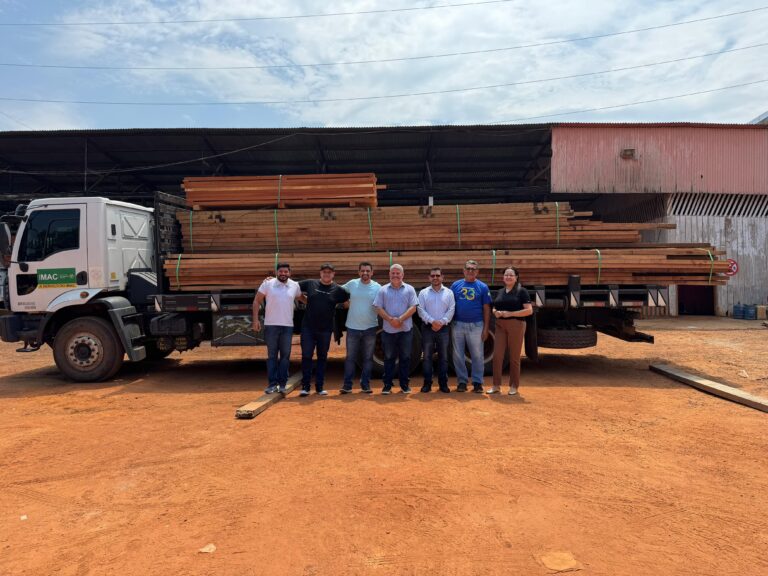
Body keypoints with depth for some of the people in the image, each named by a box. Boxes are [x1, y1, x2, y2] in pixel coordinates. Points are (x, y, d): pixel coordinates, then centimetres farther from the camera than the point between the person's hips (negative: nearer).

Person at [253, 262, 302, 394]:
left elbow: (301, 298, 25)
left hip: (288, 326, 2)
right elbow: (256, 301, 1)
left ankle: (282, 384, 13)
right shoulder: (267, 284, -2)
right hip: (271, 325, -2)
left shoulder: (295, 285, 5)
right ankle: (272, 384, 9)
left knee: (285, 355, 5)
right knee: (272, 356, 4)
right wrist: (255, 319, -5)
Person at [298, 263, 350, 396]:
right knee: (306, 356, -2)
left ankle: (320, 386, 20)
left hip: (325, 330, 1)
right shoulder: (310, 284, 2)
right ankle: (305, 386, 7)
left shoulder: (338, 289, 0)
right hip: (308, 328, 0)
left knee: (322, 358, 10)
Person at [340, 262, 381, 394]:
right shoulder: (352, 284, 0)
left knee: (368, 358, 8)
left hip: (370, 328, 0)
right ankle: (347, 385, 12)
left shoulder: (377, 287, -2)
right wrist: (346, 303, 4)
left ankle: (365, 384, 19)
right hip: (352, 327, 0)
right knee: (350, 357, 5)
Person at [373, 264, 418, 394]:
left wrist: (400, 319, -16)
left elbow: (413, 308, -4)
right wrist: (390, 319, -15)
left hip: (406, 329, 0)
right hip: (388, 330, 0)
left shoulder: (409, 289, 4)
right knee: (389, 358, 6)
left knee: (405, 358, 5)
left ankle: (404, 384, 16)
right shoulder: (383, 290, 6)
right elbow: (378, 308, -1)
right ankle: (387, 384, 15)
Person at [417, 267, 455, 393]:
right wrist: (432, 321, -17)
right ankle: (427, 383, 11)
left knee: (443, 357, 5)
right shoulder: (423, 293, 4)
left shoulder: (449, 292, 6)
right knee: (427, 356, 3)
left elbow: (451, 310, -1)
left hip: (443, 328, 1)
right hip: (428, 328, 0)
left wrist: (441, 322, -14)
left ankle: (443, 383, 14)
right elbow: (421, 310, -4)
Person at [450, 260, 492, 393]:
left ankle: (477, 382, 16)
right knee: (458, 355, 7)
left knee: (477, 355, 5)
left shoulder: (482, 287, 2)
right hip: (458, 325, 2)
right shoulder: (456, 285, 6)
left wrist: (486, 328, -3)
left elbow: (486, 309, 2)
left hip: (476, 326, -1)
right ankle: (462, 381, 19)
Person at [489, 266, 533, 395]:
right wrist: (495, 312, -2)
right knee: (497, 355, 1)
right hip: (500, 326, 5)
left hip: (516, 325, -4)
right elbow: (494, 308, 22)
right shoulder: (500, 292, 14)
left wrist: (510, 313, -18)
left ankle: (514, 386, 16)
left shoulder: (521, 291, -3)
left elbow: (529, 310, -10)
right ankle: (496, 385, 10)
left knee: (514, 357, 4)